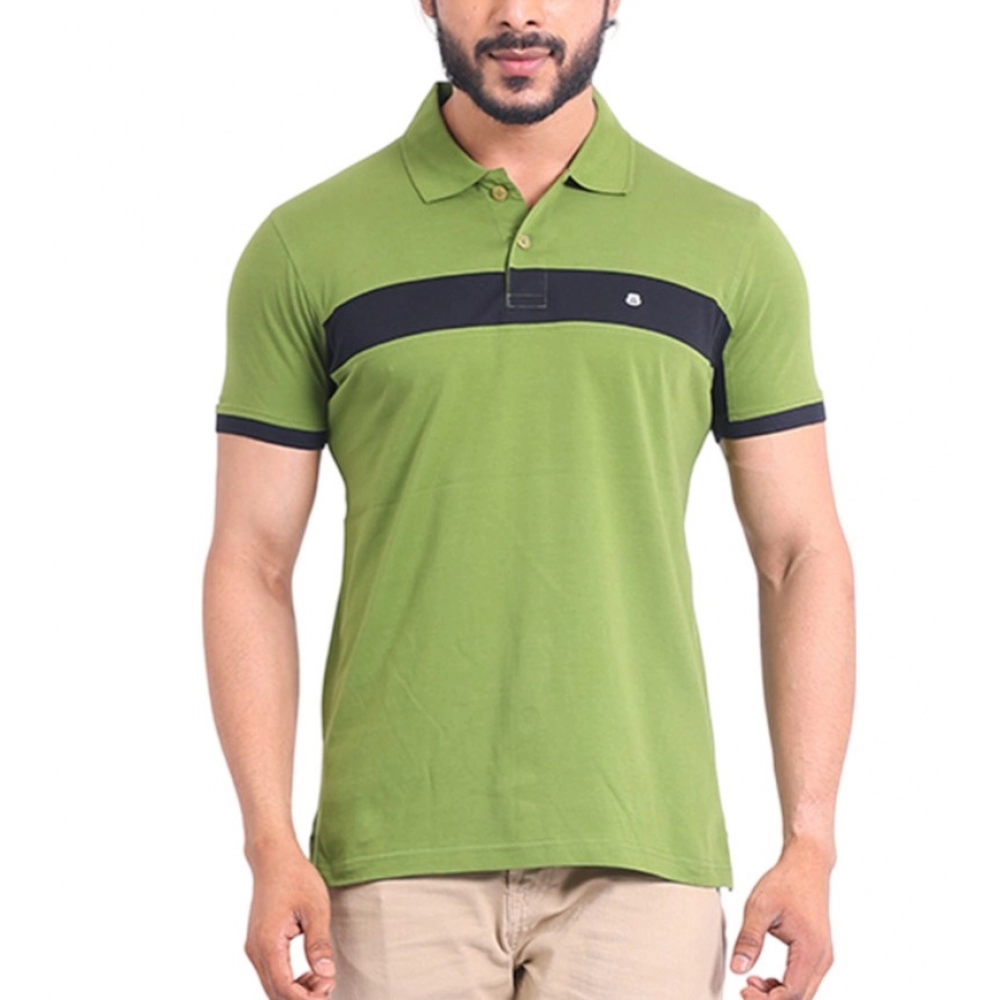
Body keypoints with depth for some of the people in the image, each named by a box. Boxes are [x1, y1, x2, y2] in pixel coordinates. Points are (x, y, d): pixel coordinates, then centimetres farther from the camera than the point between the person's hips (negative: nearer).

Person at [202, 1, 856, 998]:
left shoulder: (734, 249, 6)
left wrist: (810, 845, -1)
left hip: (641, 855, 1)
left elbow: (800, 553, 7)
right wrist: (270, 847, -6)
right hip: (396, 862, 0)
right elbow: (251, 563, 3)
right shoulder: (305, 250, 3)